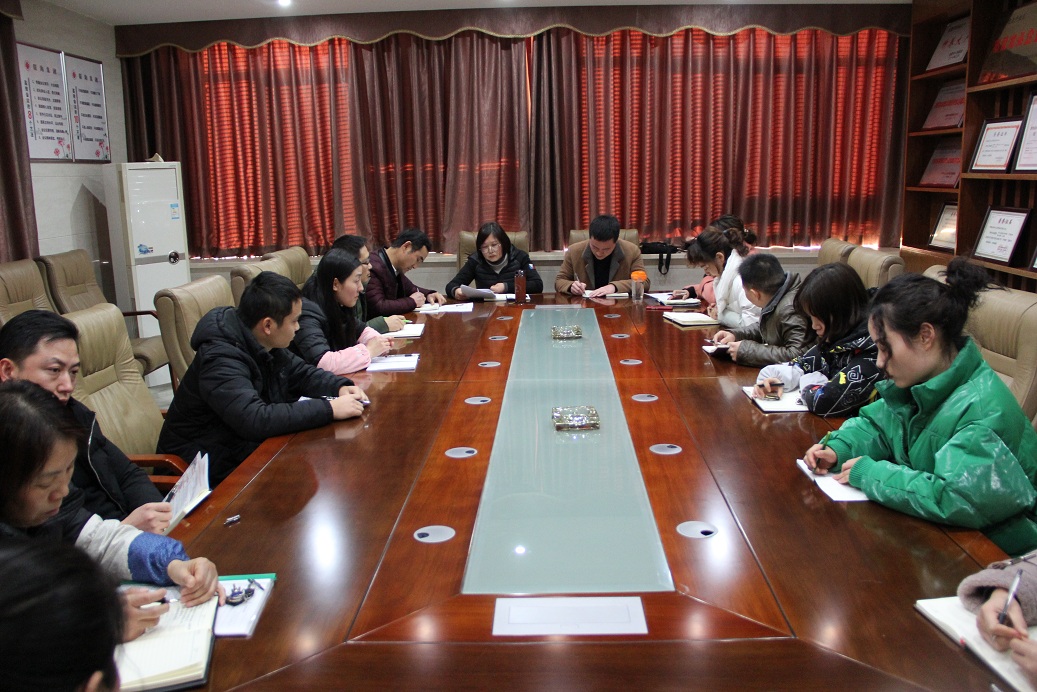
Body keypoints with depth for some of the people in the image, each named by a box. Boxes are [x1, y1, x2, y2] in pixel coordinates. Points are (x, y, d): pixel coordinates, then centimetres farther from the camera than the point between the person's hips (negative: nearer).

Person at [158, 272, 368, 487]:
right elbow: (255, 420, -38)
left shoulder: (264, 344, -1)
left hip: (244, 443, 8)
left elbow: (302, 372, 12)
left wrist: (340, 387, -8)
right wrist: (329, 409, -35)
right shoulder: (221, 360, -28)